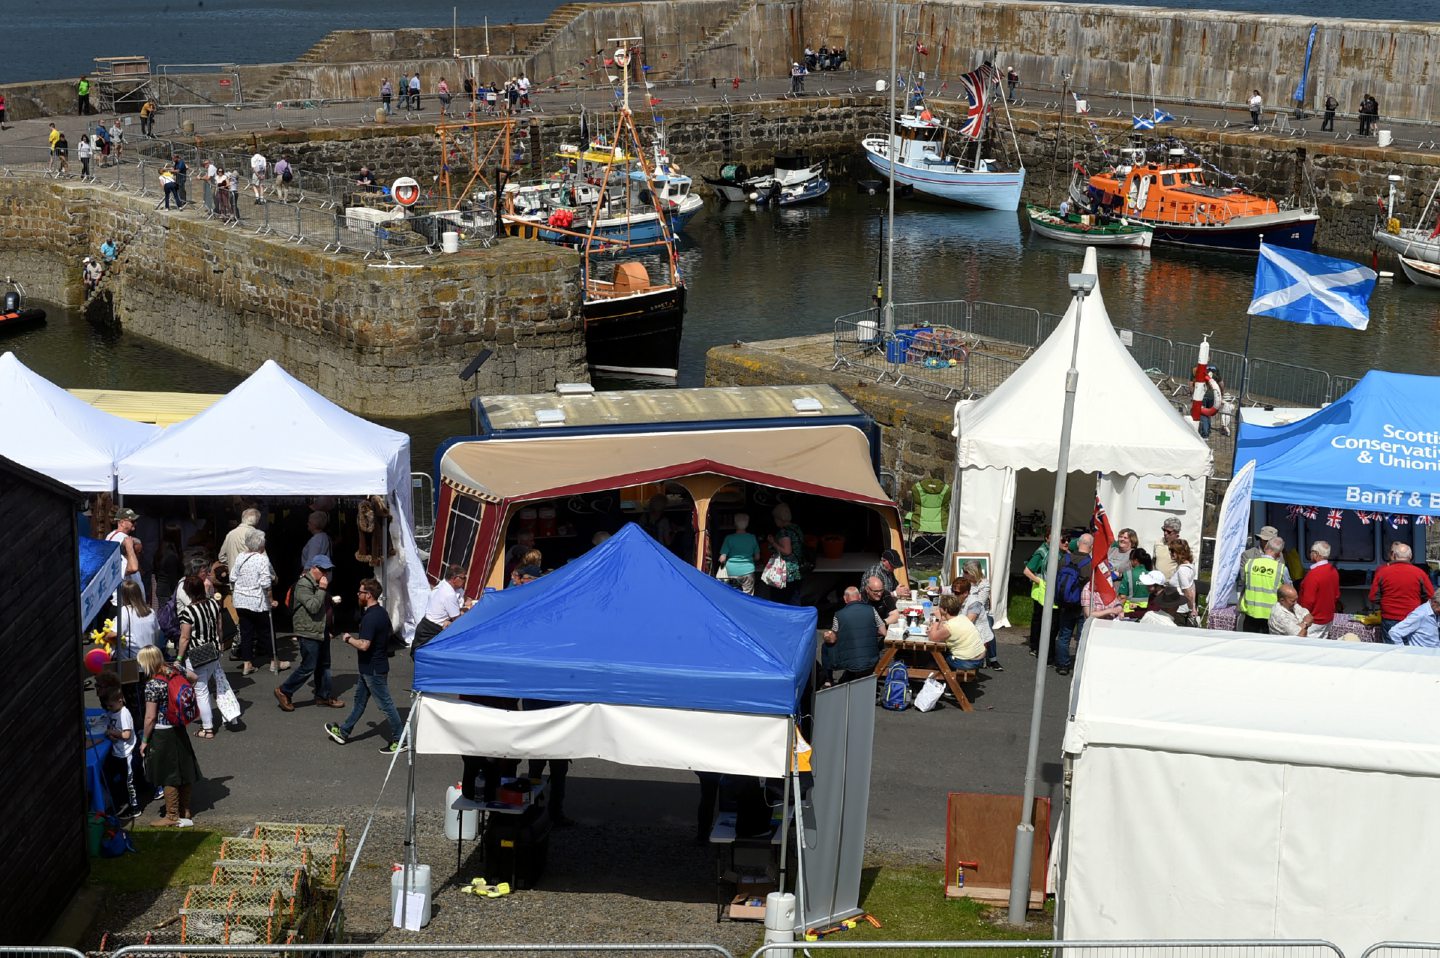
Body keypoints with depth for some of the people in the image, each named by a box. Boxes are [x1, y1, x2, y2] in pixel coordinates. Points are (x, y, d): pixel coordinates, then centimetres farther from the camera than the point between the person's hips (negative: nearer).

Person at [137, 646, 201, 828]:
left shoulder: (152, 684, -21)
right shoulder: (175, 672, -2)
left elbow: (150, 717, -18)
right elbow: (193, 678, 21)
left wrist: (144, 740, -8)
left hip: (162, 734, -7)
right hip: (179, 730, 7)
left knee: (168, 777, 4)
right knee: (183, 772, 14)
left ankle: (172, 816, 15)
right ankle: (185, 814, 25)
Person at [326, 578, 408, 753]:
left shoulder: (370, 618, -25)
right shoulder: (381, 613, 7)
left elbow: (364, 645, -31)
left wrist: (348, 639, -13)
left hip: (373, 669, -10)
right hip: (373, 667, 10)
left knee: (385, 704, -3)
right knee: (360, 699, 19)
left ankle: (400, 740, 3)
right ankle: (343, 732, 32)